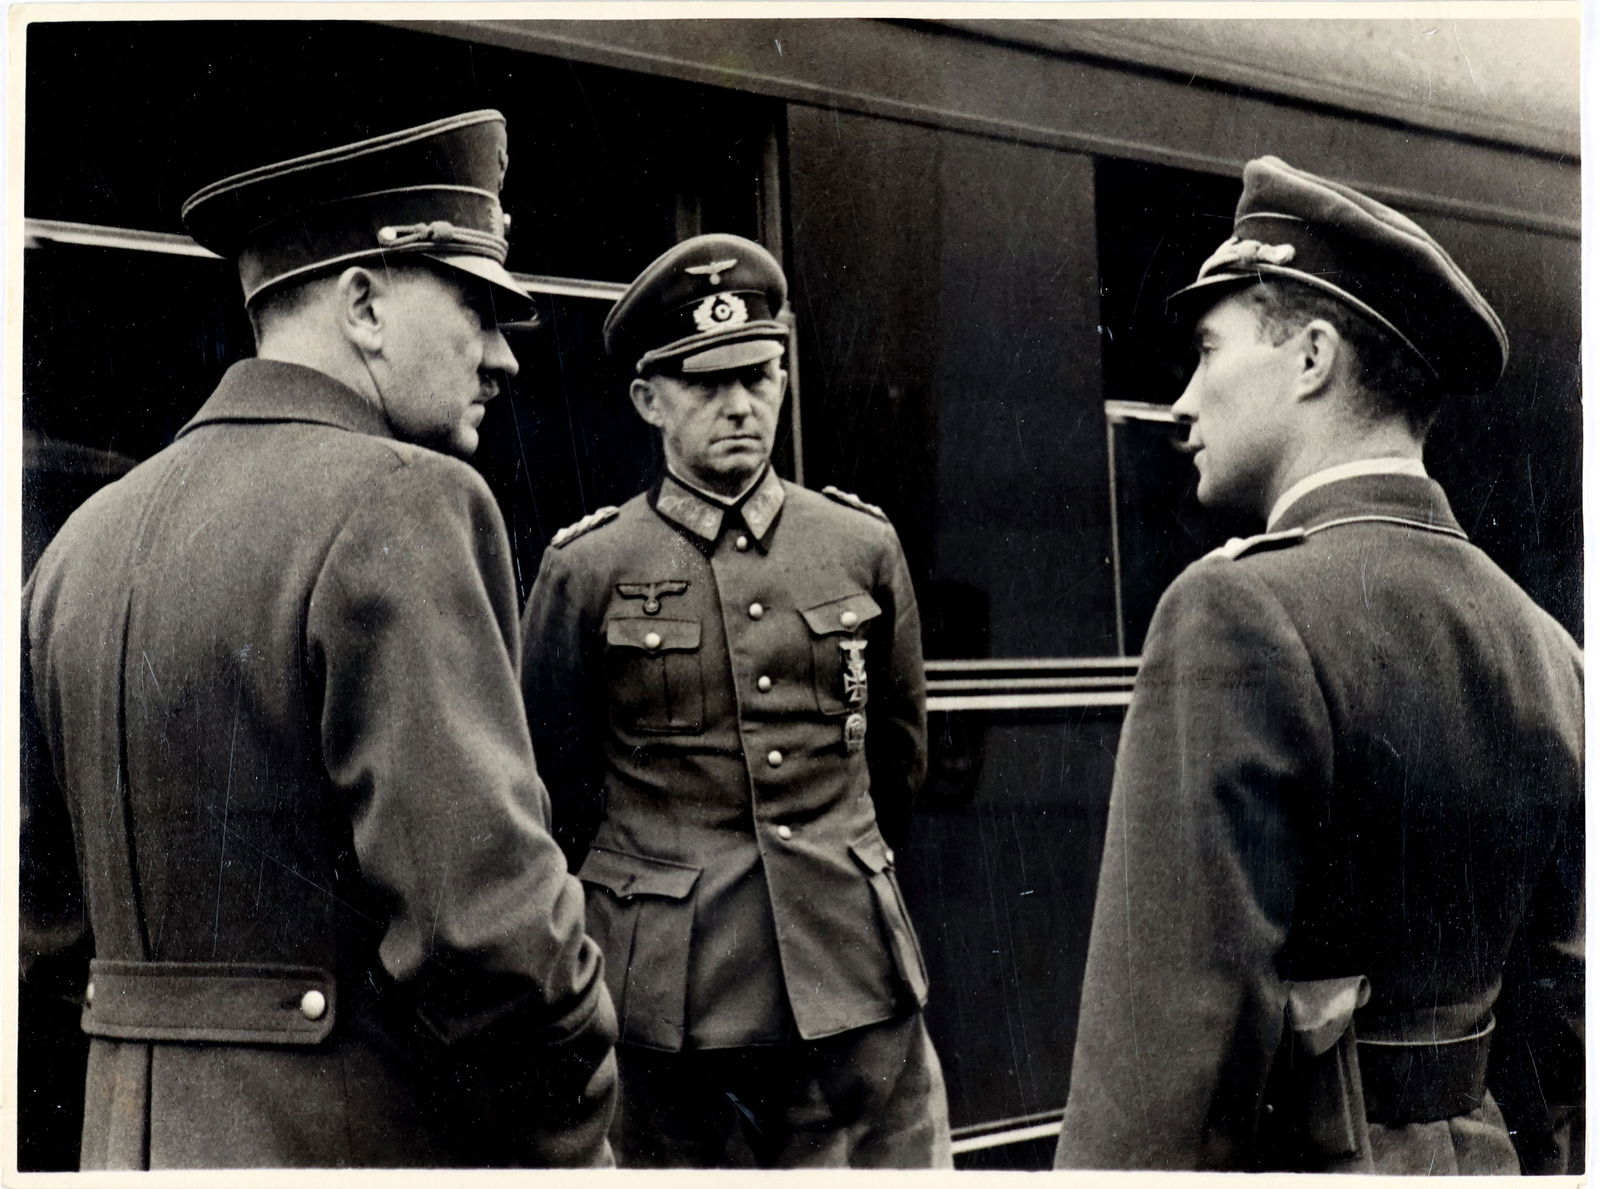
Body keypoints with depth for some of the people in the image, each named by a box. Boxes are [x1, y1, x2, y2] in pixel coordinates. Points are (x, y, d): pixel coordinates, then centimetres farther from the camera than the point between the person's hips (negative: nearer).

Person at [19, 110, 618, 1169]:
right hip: (373, 1148, -7)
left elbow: (38, 919, 11)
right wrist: (577, 1142, -11)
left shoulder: (88, 538, 8)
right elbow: (490, 912, -25)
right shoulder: (401, 503, -16)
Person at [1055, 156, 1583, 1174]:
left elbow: (1176, 1035, -25)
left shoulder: (1239, 614, -20)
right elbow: (1562, 995, 9)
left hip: (1289, 1150, -7)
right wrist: (1522, 1158, 18)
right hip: (1481, 1157, 7)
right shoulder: (1546, 647, 3)